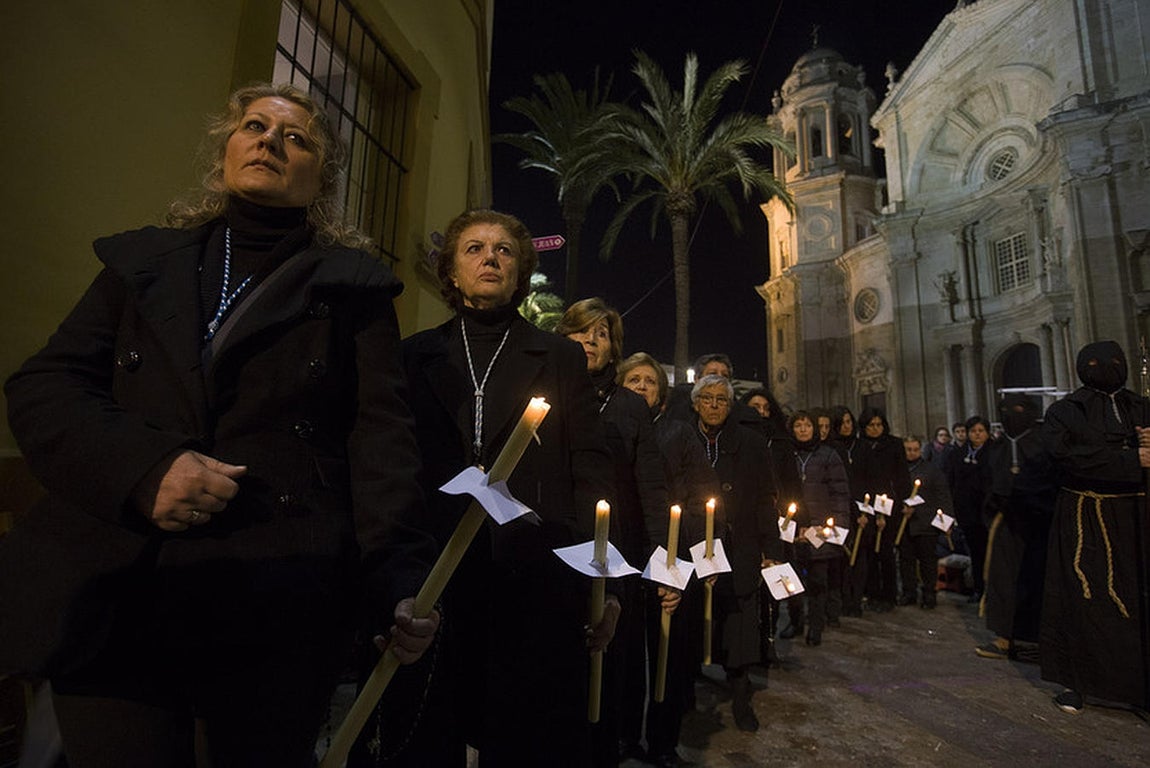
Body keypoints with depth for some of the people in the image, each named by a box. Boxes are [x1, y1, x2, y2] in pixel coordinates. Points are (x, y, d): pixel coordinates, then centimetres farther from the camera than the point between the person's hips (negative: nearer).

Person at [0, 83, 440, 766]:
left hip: (282, 605, -2)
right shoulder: (142, 263, 15)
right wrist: (140, 467, -12)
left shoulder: (353, 286, 5)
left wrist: (401, 581, -16)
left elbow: (380, 435, -5)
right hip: (113, 598, 3)